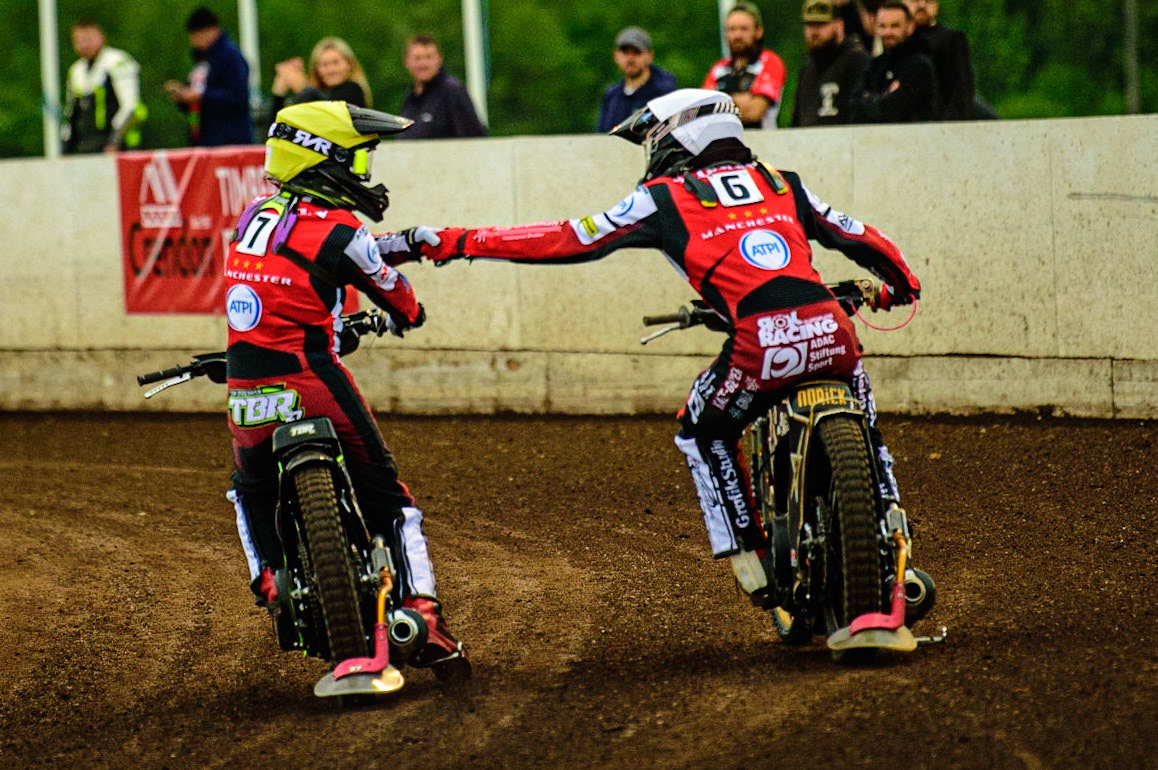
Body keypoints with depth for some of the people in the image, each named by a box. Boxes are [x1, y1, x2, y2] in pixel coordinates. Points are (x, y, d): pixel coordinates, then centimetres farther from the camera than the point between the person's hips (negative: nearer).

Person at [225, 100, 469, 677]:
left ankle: (273, 584, 12)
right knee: (388, 498, 6)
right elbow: (392, 290, 6)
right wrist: (407, 316, 32)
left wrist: (396, 241, 36)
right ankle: (427, 626, -1)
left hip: (246, 391, 5)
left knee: (251, 491, 32)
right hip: (312, 380, -5)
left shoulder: (256, 214, 10)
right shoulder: (338, 230, -8)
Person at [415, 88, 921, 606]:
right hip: (831, 331, 4)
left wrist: (458, 243, 21)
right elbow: (860, 239, 30)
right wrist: (899, 282, 52)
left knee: (702, 437, 24)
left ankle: (751, 563, 18)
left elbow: (567, 241, 14)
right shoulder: (781, 183, 23)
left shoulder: (664, 198, 12)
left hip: (760, 343, -3)